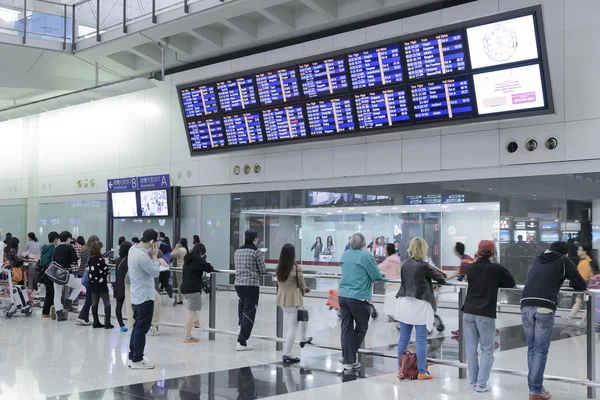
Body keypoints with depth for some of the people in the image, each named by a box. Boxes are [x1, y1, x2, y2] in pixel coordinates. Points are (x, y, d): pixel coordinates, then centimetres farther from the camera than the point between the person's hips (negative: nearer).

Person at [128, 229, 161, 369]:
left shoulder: (134, 249, 5)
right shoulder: (142, 256, -26)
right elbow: (155, 272, -18)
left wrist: (151, 254, -5)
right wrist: (154, 255, -10)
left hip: (137, 296, 10)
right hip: (144, 297, -10)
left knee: (137, 327, 16)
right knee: (142, 329, -1)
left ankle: (133, 357, 22)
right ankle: (137, 360, 5)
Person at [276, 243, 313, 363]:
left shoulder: (278, 268, 1)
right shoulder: (296, 269, -18)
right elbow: (302, 286, -7)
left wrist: (303, 289, 18)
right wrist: (302, 292, 18)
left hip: (282, 300, 7)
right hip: (293, 301, -7)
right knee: (293, 327, 3)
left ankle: (303, 339, 44)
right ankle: (287, 354, 4)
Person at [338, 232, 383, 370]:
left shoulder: (345, 255, 9)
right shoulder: (366, 256, -10)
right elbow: (377, 276, -6)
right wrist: (369, 276, 15)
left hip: (343, 295, 6)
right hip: (358, 297, -6)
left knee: (346, 328, 9)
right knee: (361, 328, 10)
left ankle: (348, 359, 10)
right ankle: (349, 358, 11)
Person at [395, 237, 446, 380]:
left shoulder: (404, 264, 5)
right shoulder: (424, 266, -12)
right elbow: (441, 278, -1)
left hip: (404, 303, 6)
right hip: (419, 304, -6)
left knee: (403, 338, 10)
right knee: (421, 340, -1)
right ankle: (422, 372, 1)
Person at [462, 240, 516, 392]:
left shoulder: (470, 268, 3)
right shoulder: (496, 268, -7)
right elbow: (512, 283, 4)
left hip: (469, 312, 4)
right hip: (486, 314, -4)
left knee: (471, 349, 10)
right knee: (487, 351, 5)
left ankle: (474, 382, 14)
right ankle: (481, 384, 1)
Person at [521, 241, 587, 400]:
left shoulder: (538, 259, 26)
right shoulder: (564, 260, 14)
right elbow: (582, 285, 17)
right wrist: (571, 282, 37)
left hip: (526, 306, 4)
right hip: (545, 308, -4)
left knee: (531, 349, 16)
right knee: (541, 351, 2)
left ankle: (534, 385, 21)